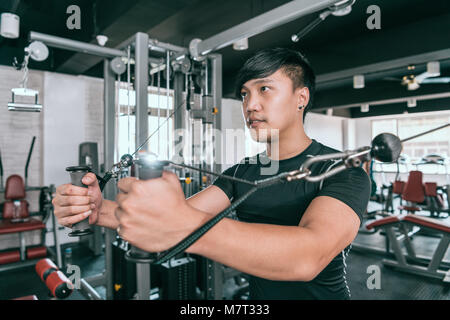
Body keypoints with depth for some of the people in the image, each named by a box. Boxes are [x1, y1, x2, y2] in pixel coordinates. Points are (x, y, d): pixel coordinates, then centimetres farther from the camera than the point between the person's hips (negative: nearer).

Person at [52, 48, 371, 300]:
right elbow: (182, 212, -7)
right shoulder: (240, 174, 2)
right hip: (257, 294, 4)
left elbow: (309, 255, -33)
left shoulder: (343, 172, -17)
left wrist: (182, 226, -46)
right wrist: (102, 210, -23)